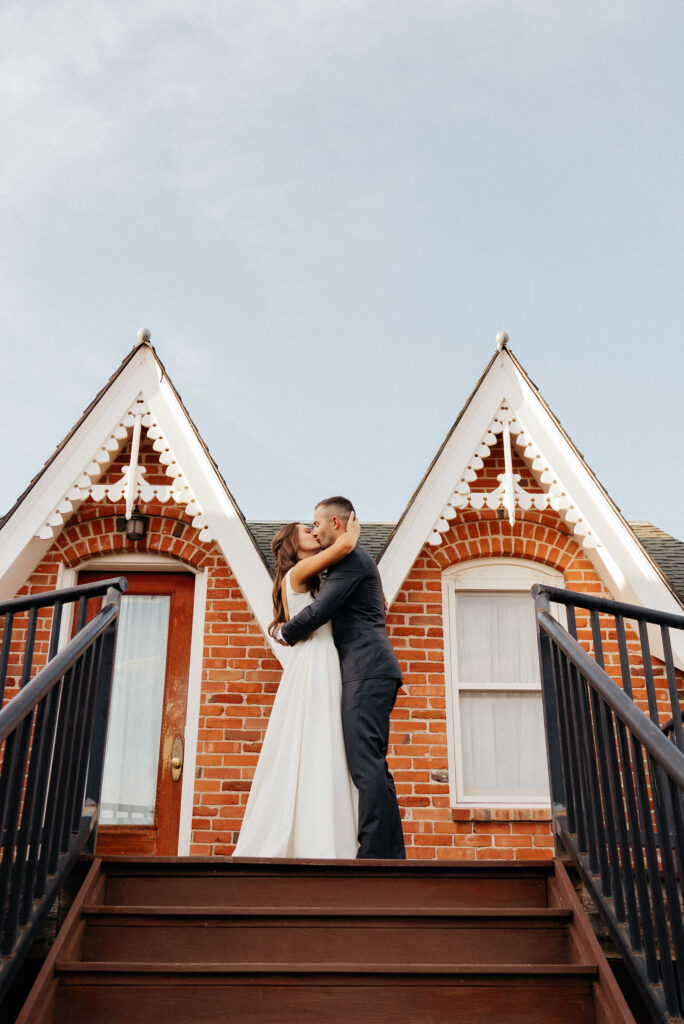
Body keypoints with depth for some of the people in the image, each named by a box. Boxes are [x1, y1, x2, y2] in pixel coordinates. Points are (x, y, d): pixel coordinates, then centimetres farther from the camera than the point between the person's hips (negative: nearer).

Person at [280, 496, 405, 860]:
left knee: (366, 765, -15)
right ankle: (391, 854, 9)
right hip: (371, 672, 11)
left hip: (366, 670, -11)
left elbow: (318, 611, -14)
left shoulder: (351, 557, -6)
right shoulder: (356, 561, 27)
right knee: (373, 767, 8)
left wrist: (285, 633, 3)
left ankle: (373, 854, -17)